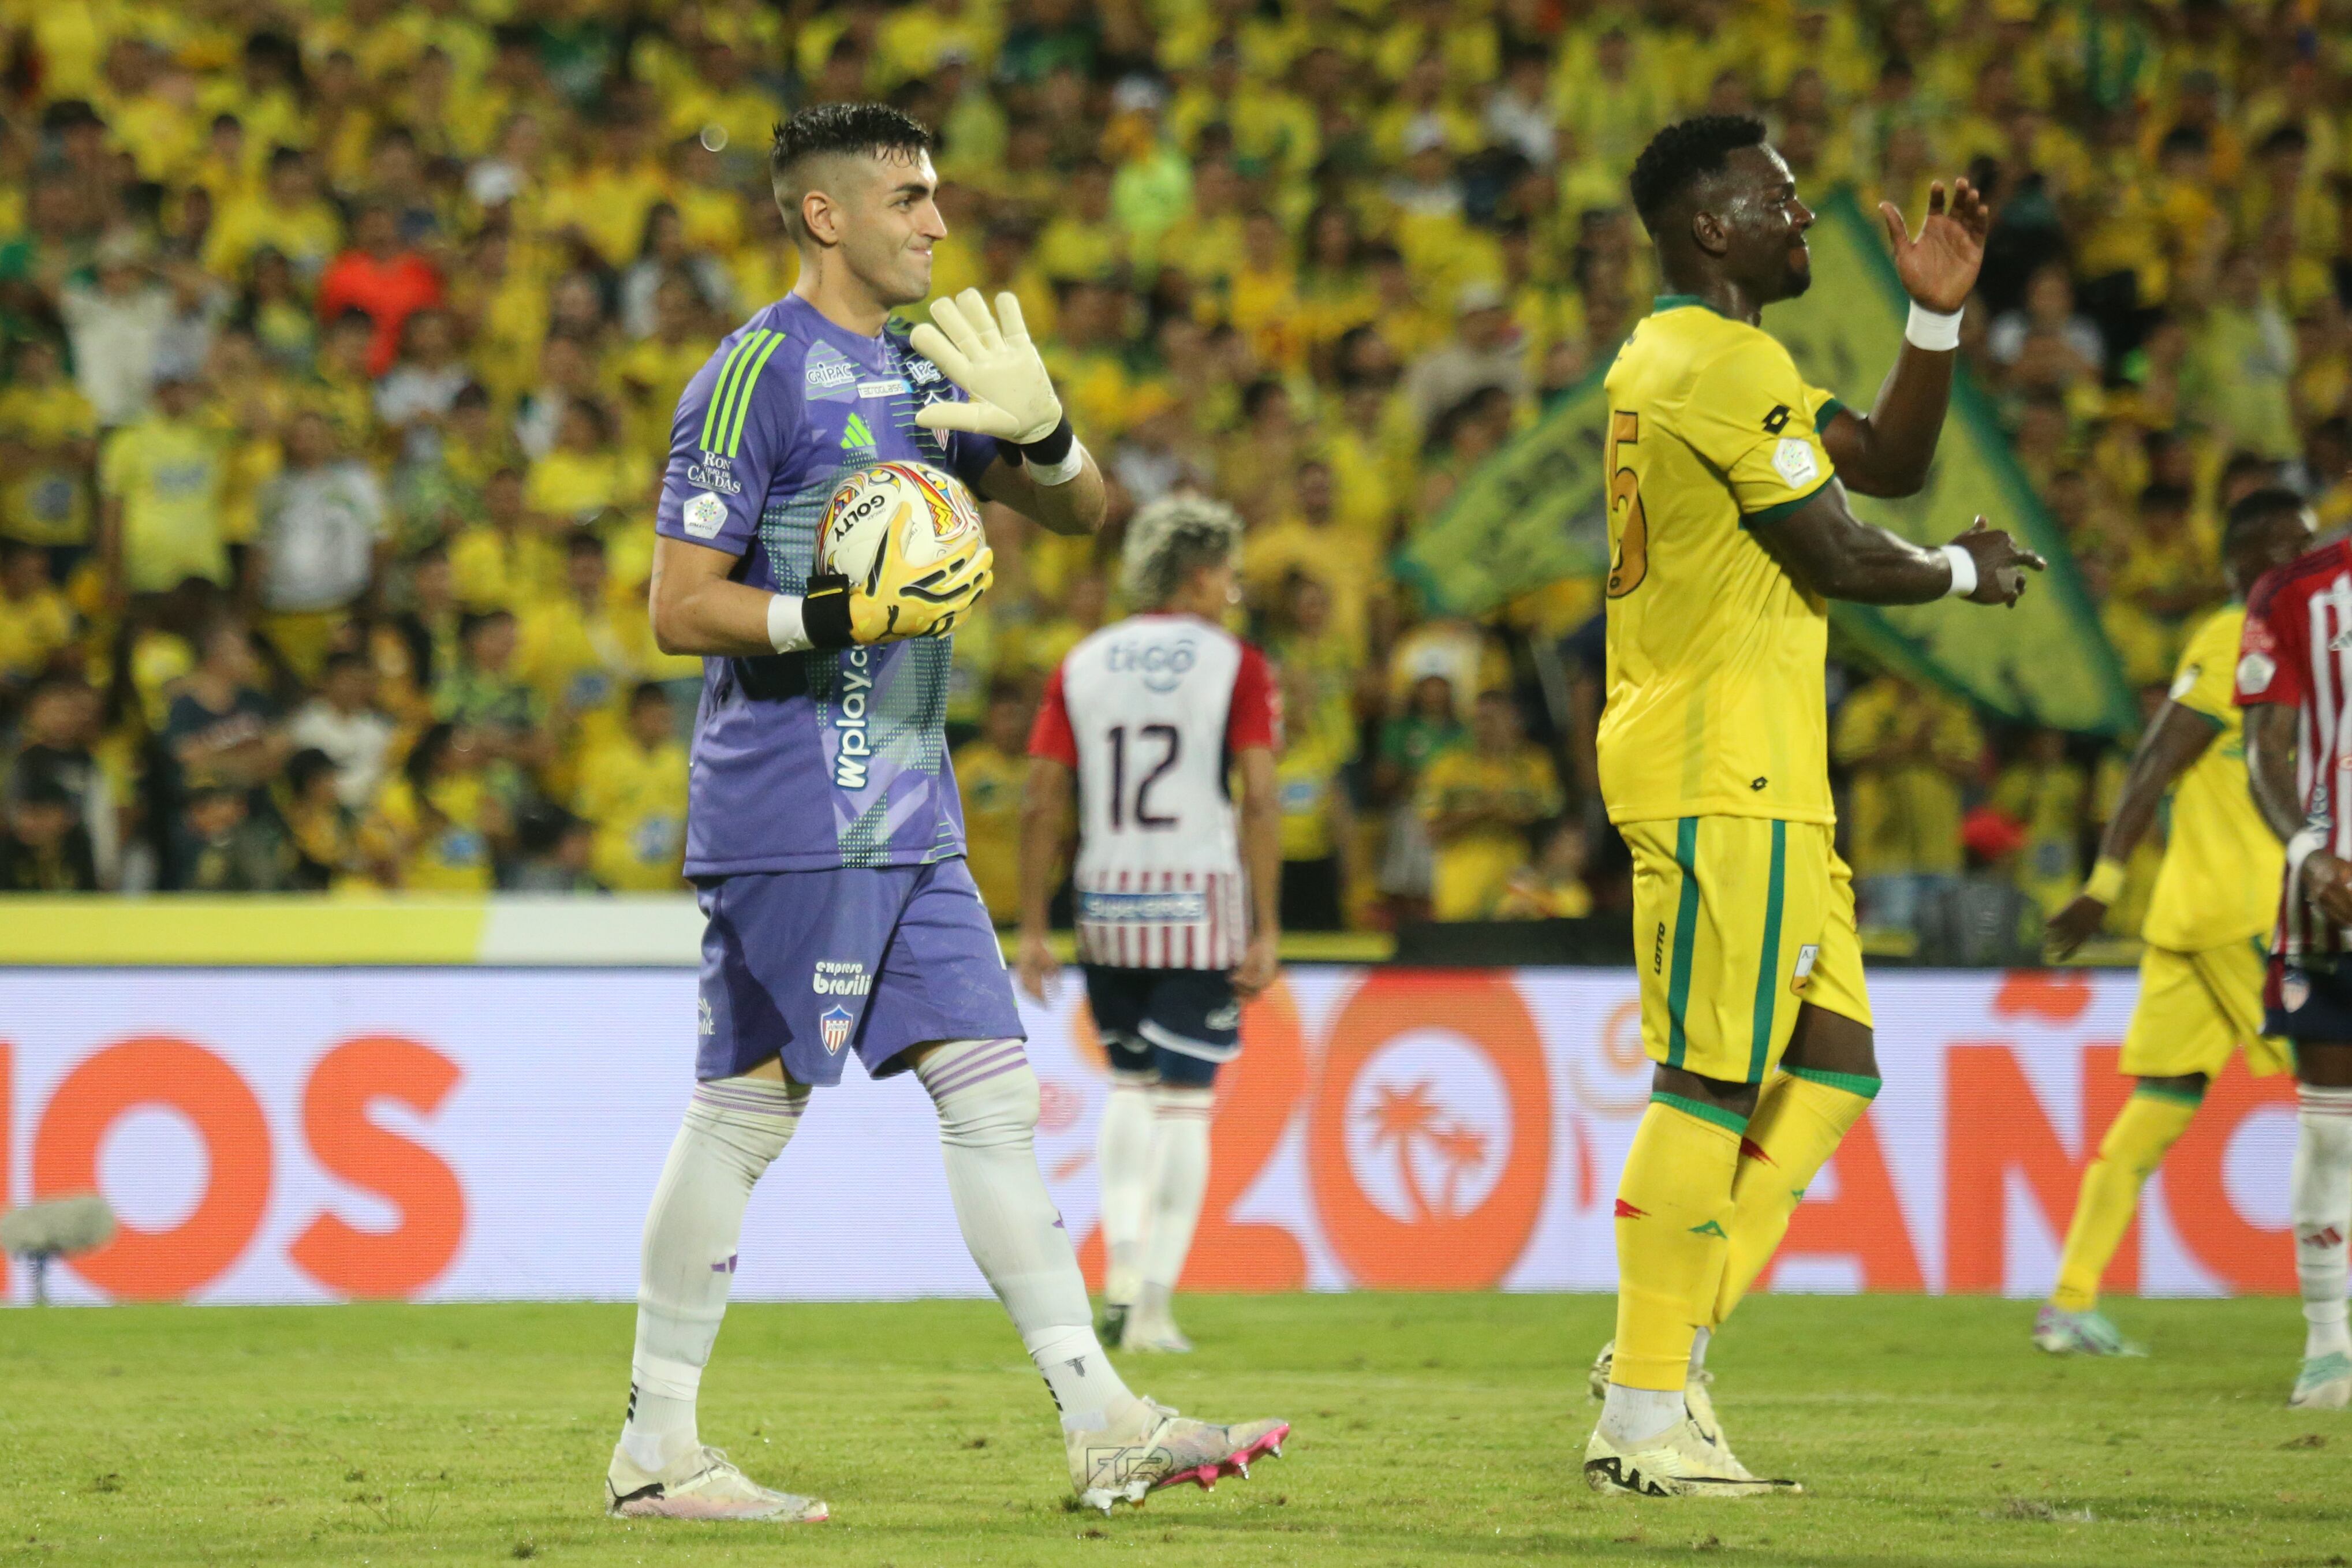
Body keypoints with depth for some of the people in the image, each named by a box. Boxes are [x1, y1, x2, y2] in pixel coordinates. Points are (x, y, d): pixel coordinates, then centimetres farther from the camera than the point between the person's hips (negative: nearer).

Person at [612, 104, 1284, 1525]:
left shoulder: (918, 368, 14)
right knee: (747, 1105, -4)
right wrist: (849, 616, -25)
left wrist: (1041, 431, -3)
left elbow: (1082, 510, 18)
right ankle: (656, 1449, 4)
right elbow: (683, 610, -13)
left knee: (992, 1091, 5)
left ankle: (1101, 1421, 5)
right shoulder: (759, 372, -10)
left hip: (909, 810, 8)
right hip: (788, 810, -8)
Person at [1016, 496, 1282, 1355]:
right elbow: (1259, 804, -10)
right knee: (1185, 1100, 4)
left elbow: (1040, 806, 3)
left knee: (1132, 1084, 21)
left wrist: (1032, 929, 7)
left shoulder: (1082, 665, 7)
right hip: (1202, 901, -3)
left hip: (1107, 903, 3)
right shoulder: (1235, 667, -3)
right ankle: (1153, 1306, 1)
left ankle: (1122, 1259, 4)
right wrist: (1267, 930, -8)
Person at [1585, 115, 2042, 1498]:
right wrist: (1966, 573, 4)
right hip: (1722, 778, -11)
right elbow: (1838, 556, -14)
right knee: (1713, 1084, -9)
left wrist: (1937, 317, 9)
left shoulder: (1685, 355, 20)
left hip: (1762, 781, 11)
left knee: (1834, 1065, 11)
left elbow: (1887, 462, 21)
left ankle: (1663, 1352, 11)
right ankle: (1645, 1412, -8)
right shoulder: (1719, 364, -13)